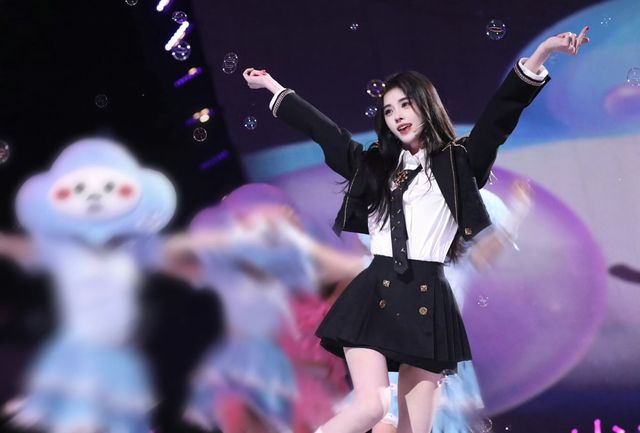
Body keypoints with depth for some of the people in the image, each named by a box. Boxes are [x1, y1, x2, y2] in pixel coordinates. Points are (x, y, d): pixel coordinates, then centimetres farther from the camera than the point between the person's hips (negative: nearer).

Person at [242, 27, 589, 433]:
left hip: (428, 303, 0)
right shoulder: (373, 165, 13)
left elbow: (500, 116, -3)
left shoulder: (457, 163, 8)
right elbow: (321, 128, 20)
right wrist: (271, 85, 27)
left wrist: (540, 54, -15)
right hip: (374, 297, 0)